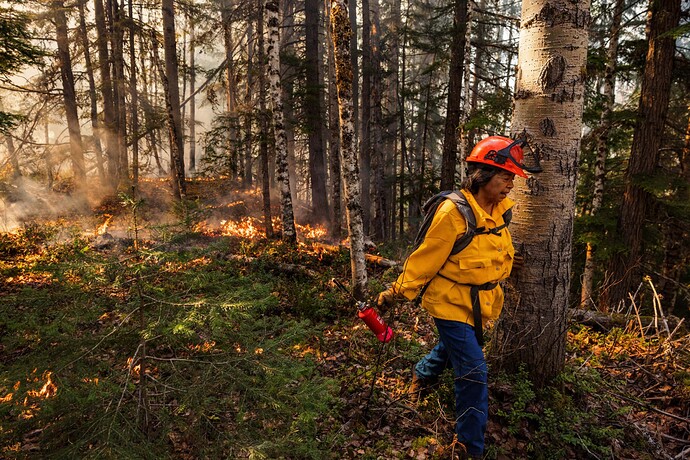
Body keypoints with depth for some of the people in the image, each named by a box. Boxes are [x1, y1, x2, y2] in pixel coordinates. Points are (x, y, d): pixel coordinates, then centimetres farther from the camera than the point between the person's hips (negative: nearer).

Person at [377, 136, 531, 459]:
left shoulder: (500, 211, -2)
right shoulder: (454, 212, -25)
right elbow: (427, 257, -20)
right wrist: (398, 291, -14)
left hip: (480, 303, 8)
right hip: (450, 302, -7)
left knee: (453, 348, 28)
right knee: (473, 372, -7)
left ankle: (423, 373, 60)